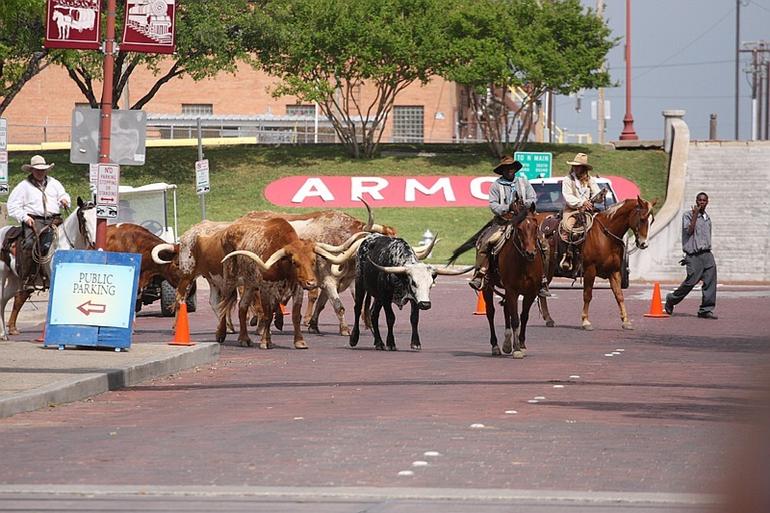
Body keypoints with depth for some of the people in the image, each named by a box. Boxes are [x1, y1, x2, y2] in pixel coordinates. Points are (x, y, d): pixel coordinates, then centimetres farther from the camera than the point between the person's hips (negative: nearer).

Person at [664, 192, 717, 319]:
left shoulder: (707, 218, 18)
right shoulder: (688, 215, -1)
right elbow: (689, 230, -14)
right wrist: (695, 215, -15)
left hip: (707, 253, 6)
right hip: (694, 255, -6)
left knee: (711, 280, -5)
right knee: (691, 280, -7)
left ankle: (706, 310, -2)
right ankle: (671, 299, 16)